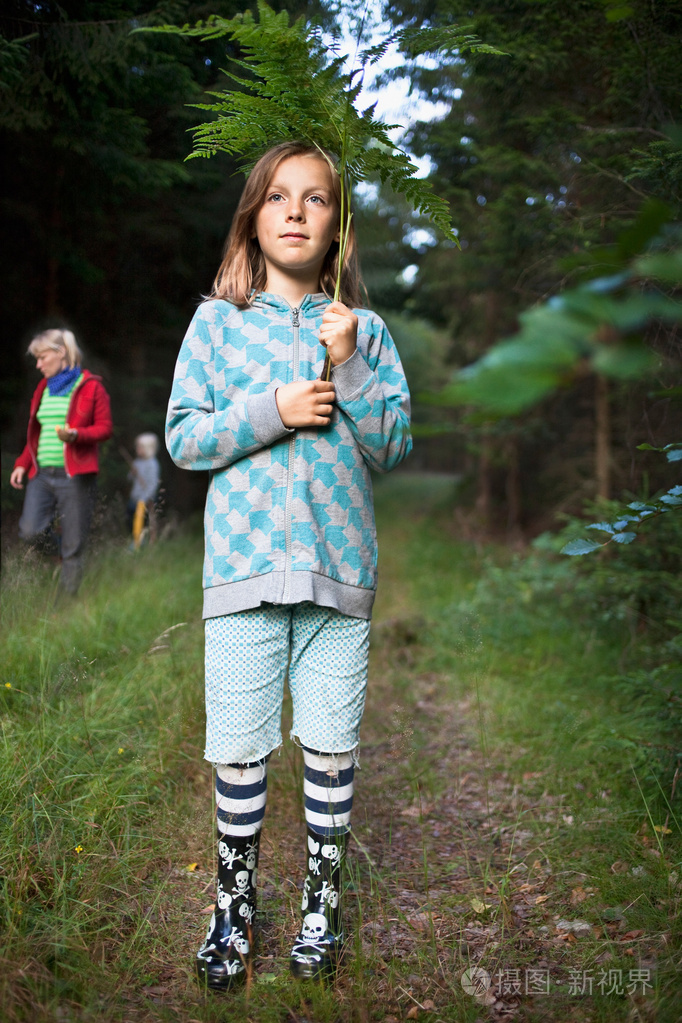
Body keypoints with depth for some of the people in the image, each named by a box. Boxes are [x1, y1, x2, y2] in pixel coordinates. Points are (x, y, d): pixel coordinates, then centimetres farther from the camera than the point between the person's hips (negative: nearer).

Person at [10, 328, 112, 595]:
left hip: (74, 475, -5)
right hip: (42, 474, 5)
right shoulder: (43, 389, 18)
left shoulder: (90, 387, 1)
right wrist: (22, 463, 11)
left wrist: (75, 435, -21)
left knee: (73, 548, -2)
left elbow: (105, 428, -3)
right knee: (29, 532, -15)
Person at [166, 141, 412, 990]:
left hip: (339, 562, 1)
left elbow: (394, 446, 4)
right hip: (244, 560, -1)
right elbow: (182, 439, 1)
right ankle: (234, 904, 26)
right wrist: (272, 411, -12)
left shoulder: (364, 328, 8)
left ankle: (321, 901, 28)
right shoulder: (217, 321, 5)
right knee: (239, 749, 6)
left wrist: (349, 367, -10)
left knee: (331, 745, 8)